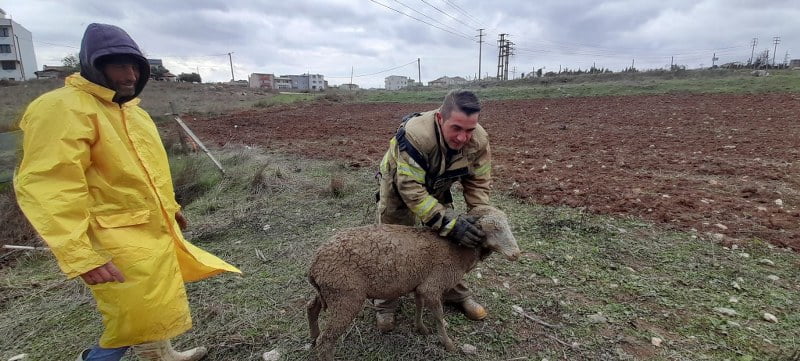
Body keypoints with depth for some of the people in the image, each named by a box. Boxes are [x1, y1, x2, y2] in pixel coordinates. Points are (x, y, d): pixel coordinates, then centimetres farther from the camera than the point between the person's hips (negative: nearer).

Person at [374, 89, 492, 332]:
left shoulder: (478, 140, -26)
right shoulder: (416, 134, -44)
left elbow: (478, 181, -13)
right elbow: (410, 187, -43)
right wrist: (449, 222, -48)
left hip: (437, 188, 4)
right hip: (399, 186, -4)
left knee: (449, 241, 8)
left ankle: (457, 294, 28)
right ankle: (385, 305, 19)